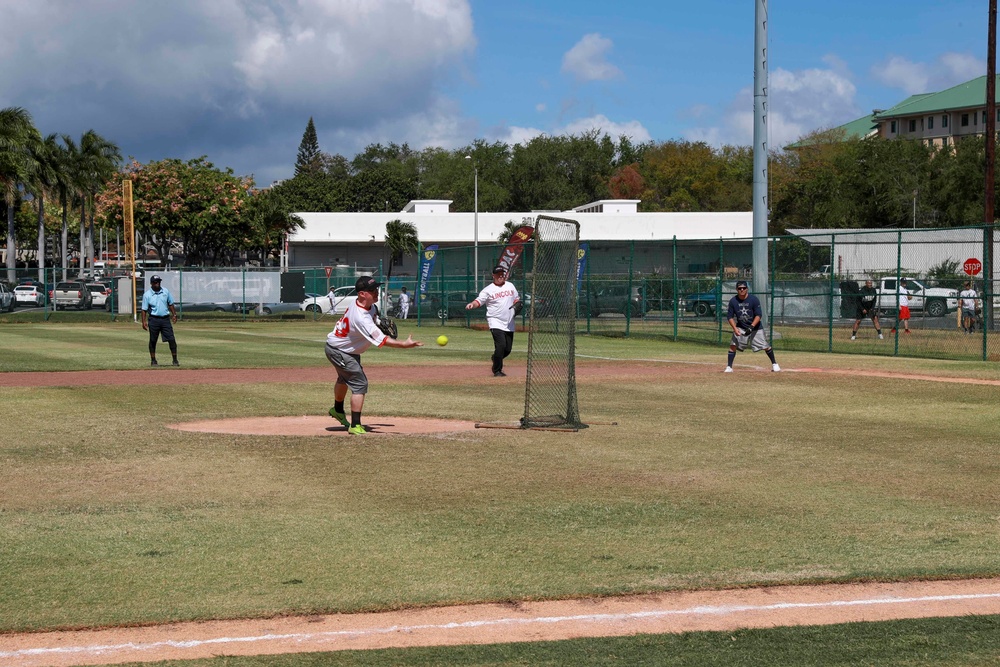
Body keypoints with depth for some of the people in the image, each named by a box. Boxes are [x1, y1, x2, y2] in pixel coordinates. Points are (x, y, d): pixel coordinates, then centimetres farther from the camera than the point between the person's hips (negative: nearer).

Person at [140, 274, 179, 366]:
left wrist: (174, 314, 9)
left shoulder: (166, 291, 6)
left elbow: (170, 304, 15)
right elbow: (144, 309, -4)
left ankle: (175, 360, 1)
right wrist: (144, 321, -11)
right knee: (153, 341, 7)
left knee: (172, 340, -4)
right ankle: (153, 360, 17)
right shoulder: (147, 295, -4)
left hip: (165, 319, 2)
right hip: (154, 320, -2)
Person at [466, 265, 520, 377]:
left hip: (509, 324, 6)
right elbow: (479, 301, -14)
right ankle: (497, 371, -6)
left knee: (508, 349, 8)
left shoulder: (510, 286, 12)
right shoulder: (488, 289, -5)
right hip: (495, 322, -6)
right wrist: (472, 305, -36)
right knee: (501, 345, -19)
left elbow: (516, 299, 23)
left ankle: (495, 359, 39)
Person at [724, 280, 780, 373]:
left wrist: (752, 326, -29)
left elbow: (758, 315, -16)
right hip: (740, 328, 2)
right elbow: (730, 317, -5)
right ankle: (729, 367, -6)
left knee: (766, 346, -1)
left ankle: (774, 364, 18)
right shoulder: (733, 301, -9)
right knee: (733, 344, -13)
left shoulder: (754, 299, -16)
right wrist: (735, 328, -20)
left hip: (755, 327, -2)